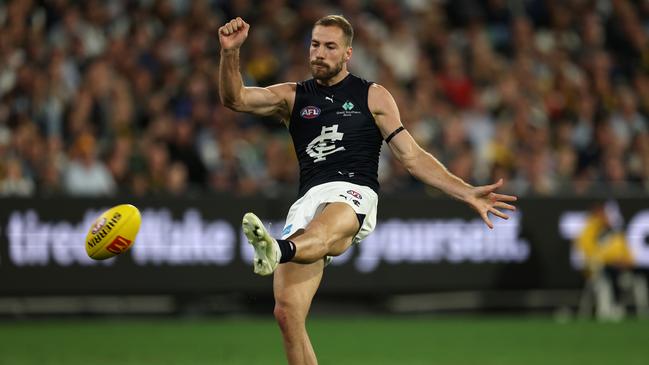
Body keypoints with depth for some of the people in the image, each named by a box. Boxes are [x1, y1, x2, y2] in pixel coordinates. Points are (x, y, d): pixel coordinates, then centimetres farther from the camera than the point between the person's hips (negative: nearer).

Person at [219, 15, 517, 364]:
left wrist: (467, 193, 3)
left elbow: (412, 157, 12)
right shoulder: (292, 97, 20)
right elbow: (235, 99, 6)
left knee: (326, 228, -42)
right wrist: (230, 51, -11)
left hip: (353, 193, -4)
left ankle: (277, 251, -75)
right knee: (287, 312, -12)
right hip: (308, 200, 4)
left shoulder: (372, 96, 15)